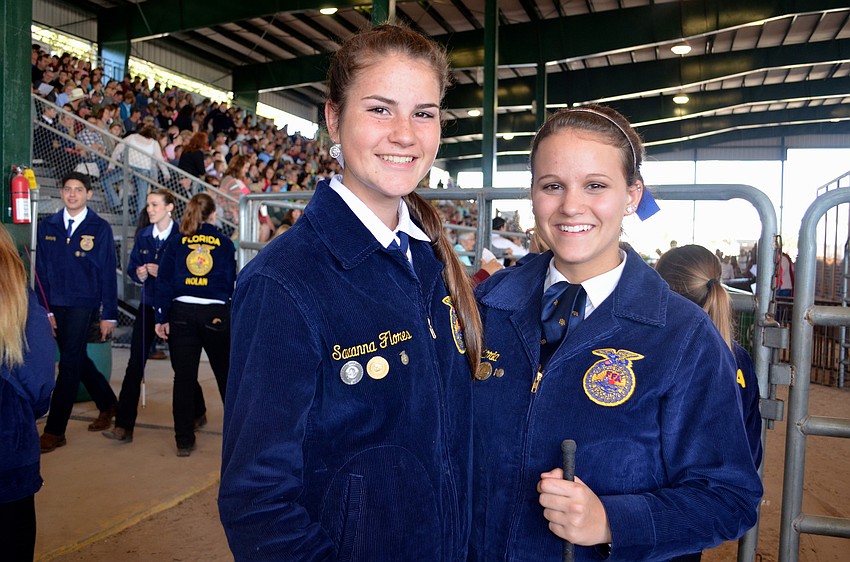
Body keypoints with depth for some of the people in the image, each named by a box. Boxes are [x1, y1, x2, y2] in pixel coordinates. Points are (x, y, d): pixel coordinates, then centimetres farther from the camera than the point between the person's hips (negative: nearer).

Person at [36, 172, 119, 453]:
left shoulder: (100, 228, -4)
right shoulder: (47, 226, 6)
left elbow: (108, 274, -4)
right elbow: (41, 271, 6)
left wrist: (109, 314, -6)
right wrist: (45, 309, -1)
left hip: (83, 305, -4)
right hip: (55, 305, 4)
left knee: (69, 365, -4)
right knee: (78, 361, 13)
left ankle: (55, 430, 4)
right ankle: (108, 404, 34)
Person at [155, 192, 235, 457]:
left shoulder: (176, 243, 3)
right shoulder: (225, 243, 2)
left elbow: (164, 281, 0)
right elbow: (232, 283, 6)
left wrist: (162, 318, 2)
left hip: (182, 314, 1)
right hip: (216, 314, 0)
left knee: (184, 378, 5)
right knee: (226, 373, 14)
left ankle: (184, 441, 8)